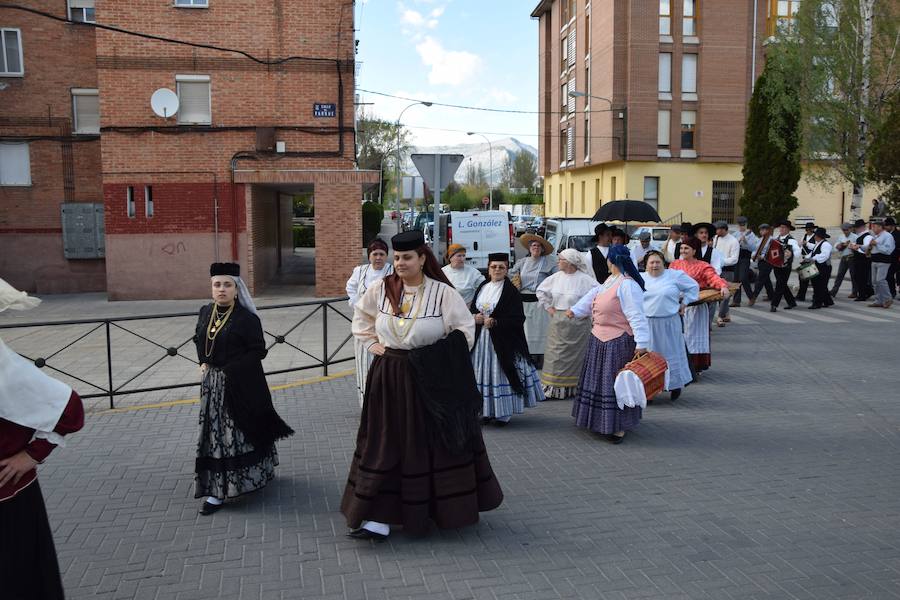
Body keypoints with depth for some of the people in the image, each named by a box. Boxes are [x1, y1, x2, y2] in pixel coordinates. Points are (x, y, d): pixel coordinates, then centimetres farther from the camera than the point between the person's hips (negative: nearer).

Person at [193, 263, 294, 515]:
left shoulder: (247, 318, -13)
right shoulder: (205, 313, 5)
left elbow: (258, 351, -13)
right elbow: (198, 340, 22)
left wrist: (230, 370, -18)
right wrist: (203, 363, 7)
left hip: (240, 385, -6)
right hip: (212, 383, 6)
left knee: (237, 433, 0)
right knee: (214, 434, 11)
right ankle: (217, 490, 24)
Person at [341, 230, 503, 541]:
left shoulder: (442, 292, -9)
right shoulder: (381, 289, 0)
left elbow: (465, 330, -4)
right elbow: (361, 316, 18)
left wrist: (446, 362, -9)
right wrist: (372, 344, 6)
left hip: (431, 380, -2)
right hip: (389, 377, 3)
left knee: (437, 441, 8)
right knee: (387, 443, 4)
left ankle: (446, 507, 27)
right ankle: (380, 518, 9)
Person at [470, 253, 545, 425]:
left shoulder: (511, 291, -7)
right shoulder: (482, 288, 10)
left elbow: (518, 319, -11)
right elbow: (472, 309, 15)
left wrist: (494, 322, -20)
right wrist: (475, 317, -8)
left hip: (502, 340, -5)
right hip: (481, 339, 5)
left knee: (500, 372, -3)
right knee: (484, 372, 8)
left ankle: (503, 412, 7)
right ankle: (488, 410, 18)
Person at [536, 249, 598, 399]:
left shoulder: (584, 279, -10)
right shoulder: (556, 277, 4)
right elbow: (541, 290, 17)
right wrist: (548, 307, 10)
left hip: (577, 323, -4)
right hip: (557, 322, 4)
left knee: (575, 355, 3)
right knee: (555, 354, 5)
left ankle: (574, 388, 11)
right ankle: (553, 387, 10)